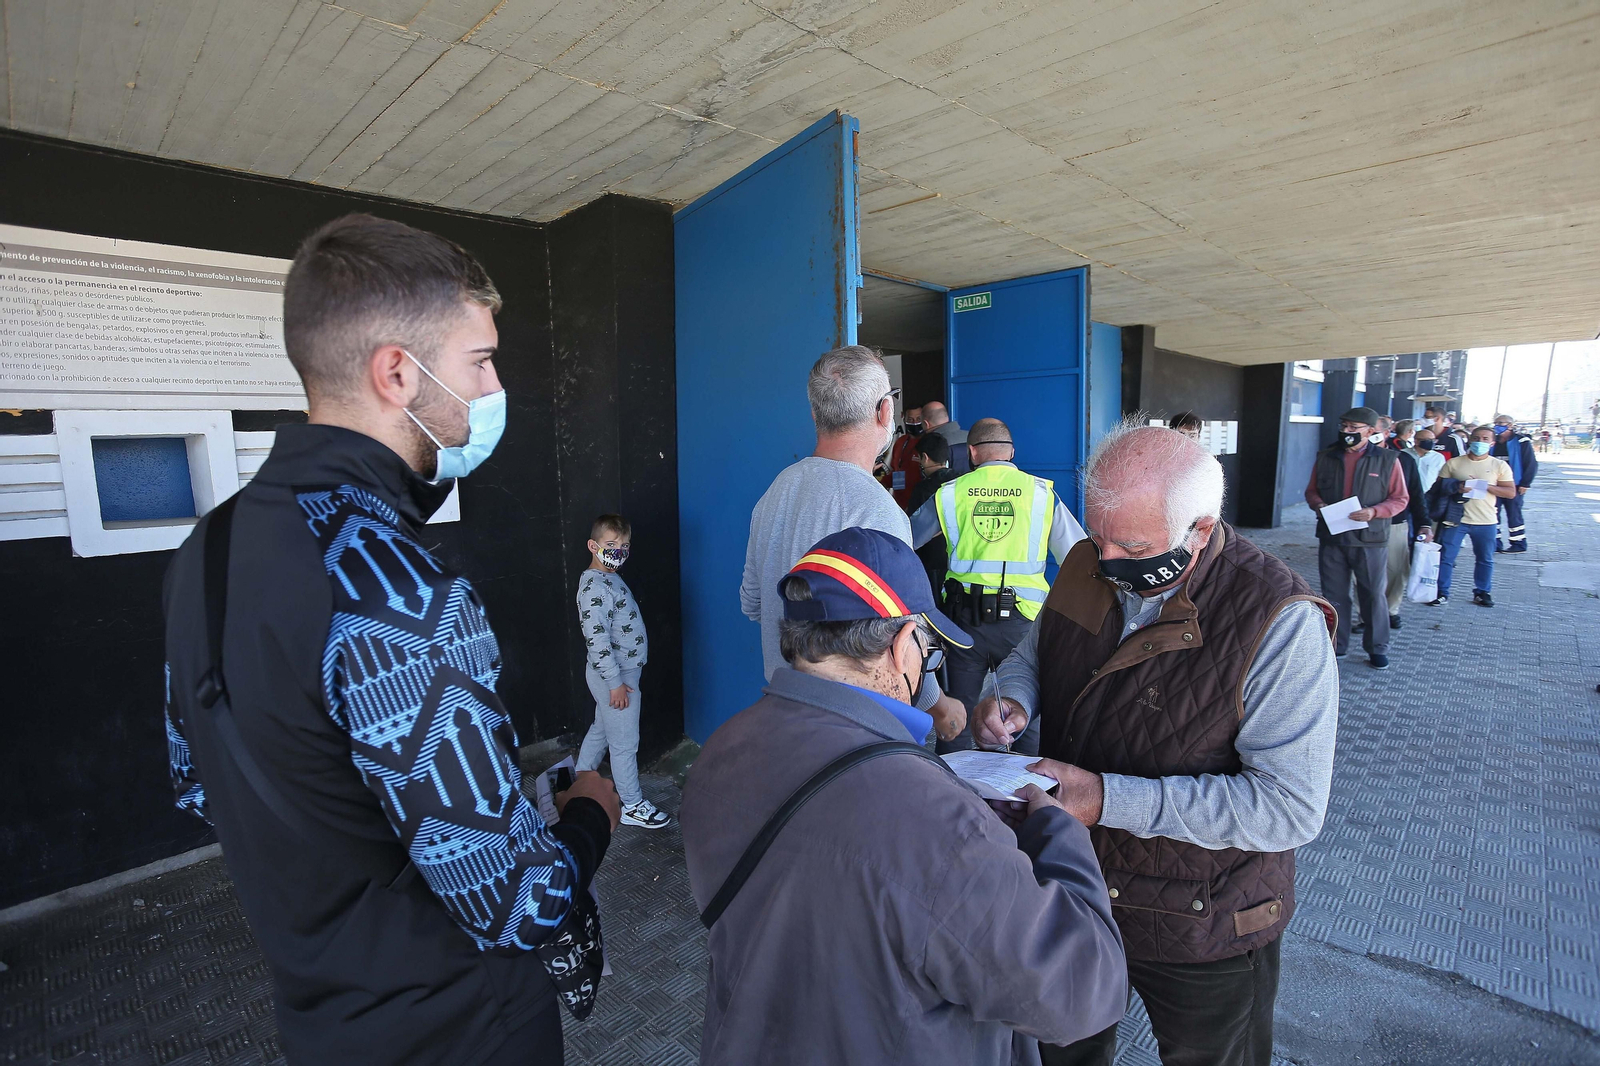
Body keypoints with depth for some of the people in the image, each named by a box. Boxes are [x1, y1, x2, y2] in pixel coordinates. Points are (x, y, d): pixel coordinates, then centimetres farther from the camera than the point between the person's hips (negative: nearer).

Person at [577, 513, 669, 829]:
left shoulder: (610, 579, 9)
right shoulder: (595, 586, -22)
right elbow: (597, 639, -26)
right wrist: (616, 683, -23)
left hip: (621, 672, 10)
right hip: (615, 676, -10)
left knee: (600, 730, 23)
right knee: (624, 742, 3)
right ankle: (632, 806, 18)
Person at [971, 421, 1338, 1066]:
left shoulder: (1281, 623, -26)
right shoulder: (1086, 566, -8)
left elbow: (1291, 807, -28)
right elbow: (1033, 653, 9)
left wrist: (1109, 800, -32)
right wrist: (1012, 698, -15)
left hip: (1203, 934, -4)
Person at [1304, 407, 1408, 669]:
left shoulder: (1387, 459, -1)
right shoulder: (1325, 457, 6)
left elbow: (1400, 499, 0)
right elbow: (1311, 490, 14)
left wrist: (1374, 512, -17)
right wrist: (1317, 504, -8)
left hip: (1370, 539, -2)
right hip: (1331, 539, 3)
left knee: (1373, 595, 6)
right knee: (1334, 595, 11)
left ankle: (1377, 649, 19)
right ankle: (1336, 645, 23)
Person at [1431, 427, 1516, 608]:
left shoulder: (1499, 465, 5)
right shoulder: (1453, 463, 3)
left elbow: (1511, 492, 1)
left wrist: (1485, 486, -13)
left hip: (1486, 521, 1)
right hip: (1455, 518, -1)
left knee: (1485, 559, 11)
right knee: (1445, 557, -2)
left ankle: (1482, 592, 25)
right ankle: (1442, 593, 7)